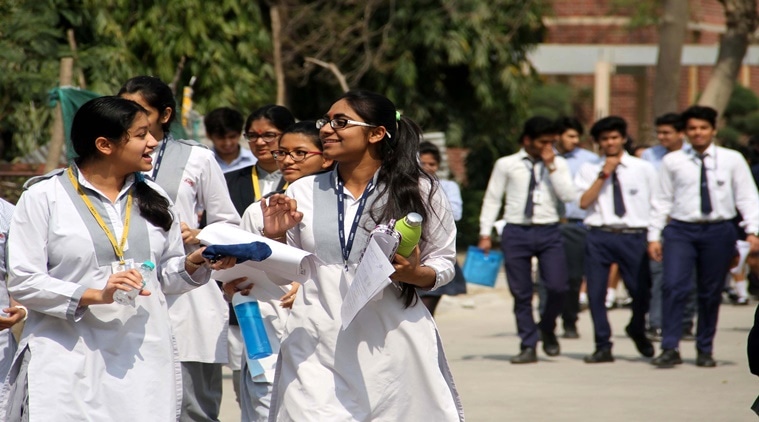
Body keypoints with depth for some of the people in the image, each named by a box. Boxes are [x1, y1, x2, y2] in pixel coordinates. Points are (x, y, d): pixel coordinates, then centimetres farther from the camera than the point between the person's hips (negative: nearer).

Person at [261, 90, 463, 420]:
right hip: (316, 349, 1)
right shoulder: (302, 192, 10)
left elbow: (444, 262, 8)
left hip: (390, 348, -1)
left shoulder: (418, 191, 3)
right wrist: (274, 238, -3)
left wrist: (414, 274, -12)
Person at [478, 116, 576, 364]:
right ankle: (528, 346, 11)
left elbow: (569, 196, -4)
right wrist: (485, 234, 1)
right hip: (516, 233, 0)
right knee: (521, 294, 1)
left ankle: (547, 328, 17)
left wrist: (551, 167, -7)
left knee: (558, 287, -12)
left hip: (548, 232, 1)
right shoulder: (506, 165, 6)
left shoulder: (559, 165, 9)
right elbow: (492, 199, 7)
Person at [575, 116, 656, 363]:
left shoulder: (643, 169, 9)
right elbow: (584, 202, -5)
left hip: (634, 237, 0)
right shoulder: (589, 170, 8)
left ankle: (637, 331, 30)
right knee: (596, 293, -2)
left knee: (641, 291, -1)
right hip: (599, 236, 0)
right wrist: (603, 175, -8)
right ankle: (603, 347, 10)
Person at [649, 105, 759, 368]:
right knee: (673, 287, -13)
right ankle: (670, 349, -11)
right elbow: (662, 200, 7)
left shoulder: (732, 160, 4)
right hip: (681, 230, 0)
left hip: (719, 230, 0)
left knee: (711, 293, 6)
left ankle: (705, 350, 18)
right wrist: (654, 235, 2)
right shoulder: (672, 161, 5)